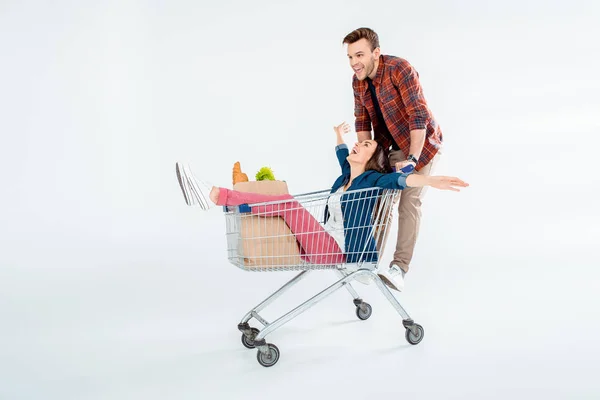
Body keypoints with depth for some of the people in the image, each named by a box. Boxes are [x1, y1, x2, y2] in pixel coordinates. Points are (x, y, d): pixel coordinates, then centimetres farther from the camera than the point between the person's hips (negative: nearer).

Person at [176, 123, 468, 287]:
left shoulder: (372, 180, -7)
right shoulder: (348, 174, 17)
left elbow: (399, 179, -28)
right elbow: (343, 154, 40)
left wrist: (431, 181, -46)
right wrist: (339, 135, 57)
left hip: (343, 251, -8)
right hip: (325, 246, 8)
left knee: (287, 204, -22)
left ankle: (214, 195, -26)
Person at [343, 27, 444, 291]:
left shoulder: (400, 69, -28)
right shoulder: (358, 81, -6)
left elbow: (419, 115, -31)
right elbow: (362, 120, 2)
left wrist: (412, 159, -35)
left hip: (421, 143, -7)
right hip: (394, 146, 7)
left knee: (409, 201, -15)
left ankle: (399, 267, -15)